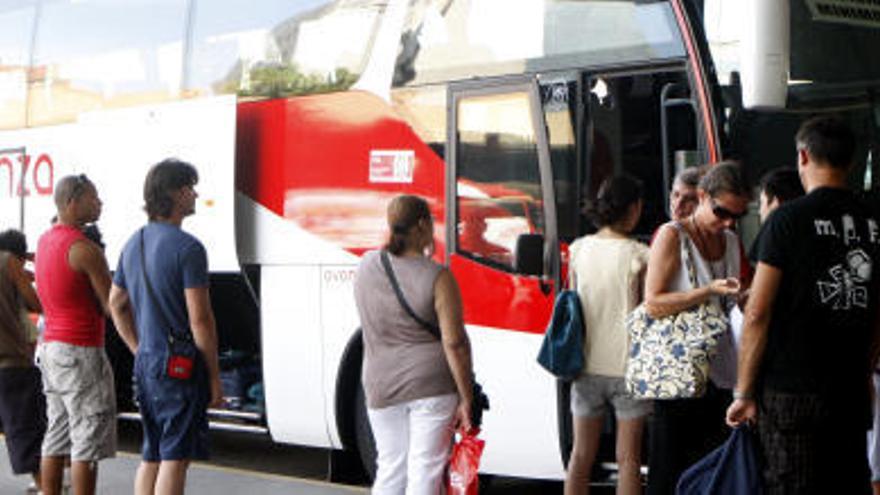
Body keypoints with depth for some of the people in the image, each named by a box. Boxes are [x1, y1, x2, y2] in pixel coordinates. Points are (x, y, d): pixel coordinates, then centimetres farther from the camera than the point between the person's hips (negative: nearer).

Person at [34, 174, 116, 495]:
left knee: (57, 436, 13)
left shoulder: (45, 241, 12)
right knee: (88, 441, -5)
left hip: (50, 346, 9)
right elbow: (112, 307, -15)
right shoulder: (84, 249, -17)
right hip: (80, 351, -9)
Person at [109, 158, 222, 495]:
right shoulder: (187, 248, -15)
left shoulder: (134, 244, 11)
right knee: (174, 457, -5)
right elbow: (199, 319, -17)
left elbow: (116, 304, 20)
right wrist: (214, 376, -10)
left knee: (151, 455, 14)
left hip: (145, 364, 8)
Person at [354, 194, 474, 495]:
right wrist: (466, 400, -8)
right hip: (432, 384, -4)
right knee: (424, 469, 1)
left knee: (390, 467, 13)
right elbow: (454, 344, -15)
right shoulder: (437, 277, -13)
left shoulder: (367, 267, 1)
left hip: (381, 384, 4)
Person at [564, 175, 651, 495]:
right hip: (627, 365, -4)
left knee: (581, 455, 11)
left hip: (586, 364, 4)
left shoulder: (578, 250, 0)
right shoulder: (639, 256, -11)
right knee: (628, 458, 5)